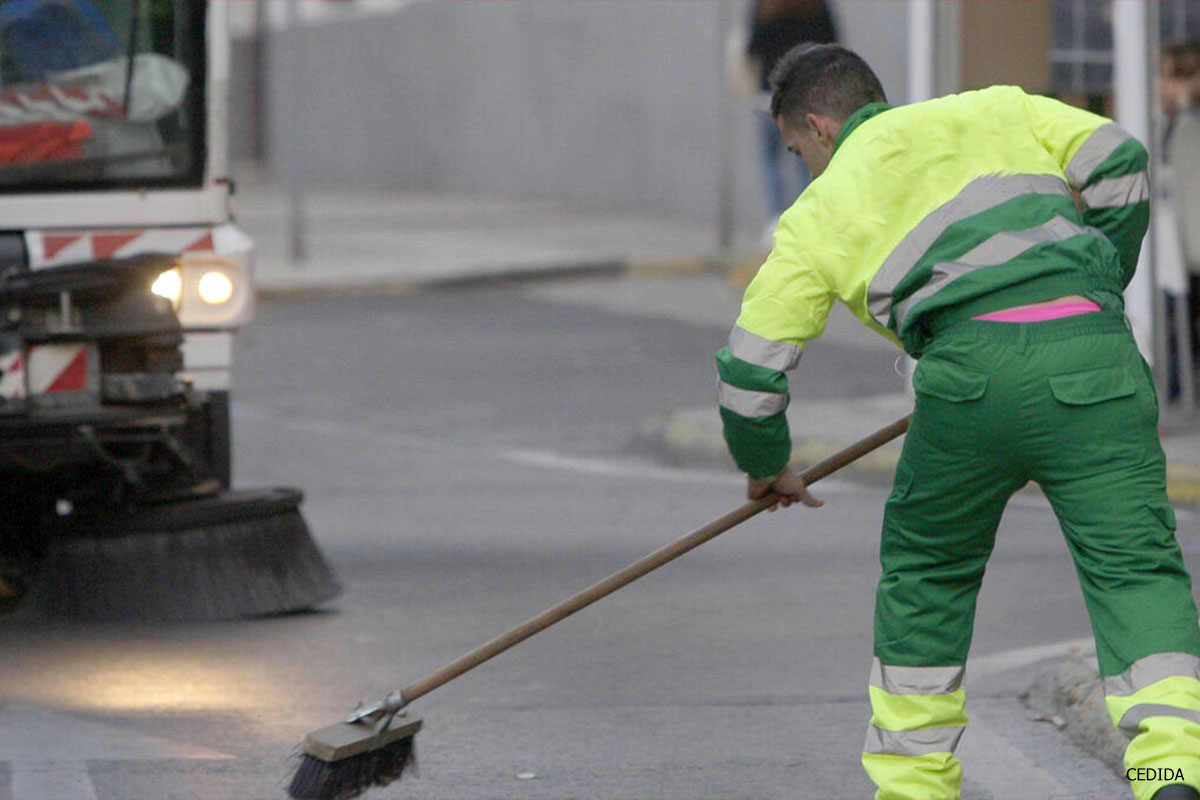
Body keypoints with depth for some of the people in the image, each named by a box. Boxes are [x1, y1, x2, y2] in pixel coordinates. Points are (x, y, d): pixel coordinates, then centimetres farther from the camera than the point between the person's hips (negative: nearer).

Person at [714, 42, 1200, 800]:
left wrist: (765, 465, 42)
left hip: (976, 364, -1)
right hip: (1094, 351, 1)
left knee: (927, 567, 21)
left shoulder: (821, 210, 23)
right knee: (1137, 566, -1)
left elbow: (751, 367, 23)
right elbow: (1119, 163, 15)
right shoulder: (996, 110, 26)